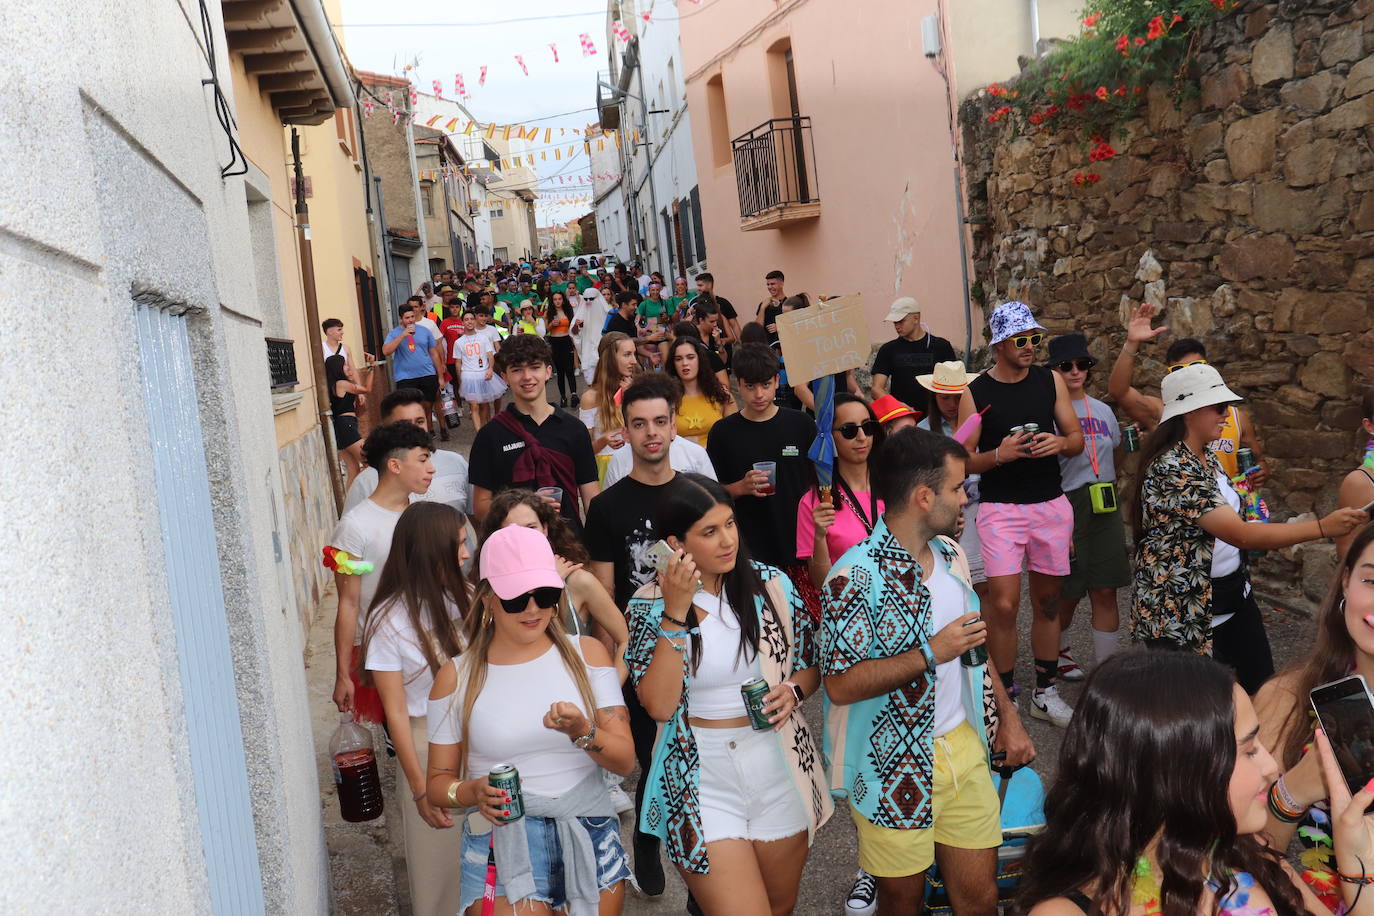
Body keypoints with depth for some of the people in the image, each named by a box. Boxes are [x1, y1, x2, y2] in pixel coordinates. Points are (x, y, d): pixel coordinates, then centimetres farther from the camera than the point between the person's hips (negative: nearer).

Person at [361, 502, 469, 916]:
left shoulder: (462, 599, -3)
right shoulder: (389, 621, -13)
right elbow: (396, 713, -11)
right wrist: (420, 789, -10)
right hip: (428, 745, -3)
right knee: (440, 854, 12)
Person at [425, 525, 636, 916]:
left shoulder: (586, 653, 2)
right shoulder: (456, 676, 0)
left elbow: (625, 762, -3)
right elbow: (438, 781, 3)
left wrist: (582, 732, -22)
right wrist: (471, 792, -18)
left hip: (590, 844, 2)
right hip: (501, 847, -1)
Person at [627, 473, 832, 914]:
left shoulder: (772, 585, -3)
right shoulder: (649, 605, -8)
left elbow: (811, 663, 10)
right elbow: (659, 705, -18)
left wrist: (794, 691, -13)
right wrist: (675, 612, -22)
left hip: (780, 767, 3)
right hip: (703, 779, -3)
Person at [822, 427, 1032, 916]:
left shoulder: (950, 554, 5)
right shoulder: (856, 577, -21)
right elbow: (841, 685, -23)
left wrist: (1008, 719, 12)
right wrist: (931, 654, -23)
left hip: (964, 750, 6)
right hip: (894, 771, -6)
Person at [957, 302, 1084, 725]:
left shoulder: (1050, 381, 5)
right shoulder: (975, 393, -5)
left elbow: (1077, 437, 9)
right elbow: (963, 460, -3)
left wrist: (1060, 443, -13)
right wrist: (999, 455, -21)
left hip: (1051, 504, 4)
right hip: (1000, 509, -3)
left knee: (1047, 599, 12)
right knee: (1003, 604, -9)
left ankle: (1045, 692, 26)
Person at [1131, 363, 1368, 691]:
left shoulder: (1208, 456, 6)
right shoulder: (1171, 468, -25)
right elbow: (1240, 534, -29)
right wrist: (1323, 527, -30)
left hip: (1234, 596, 9)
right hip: (1182, 612, -9)